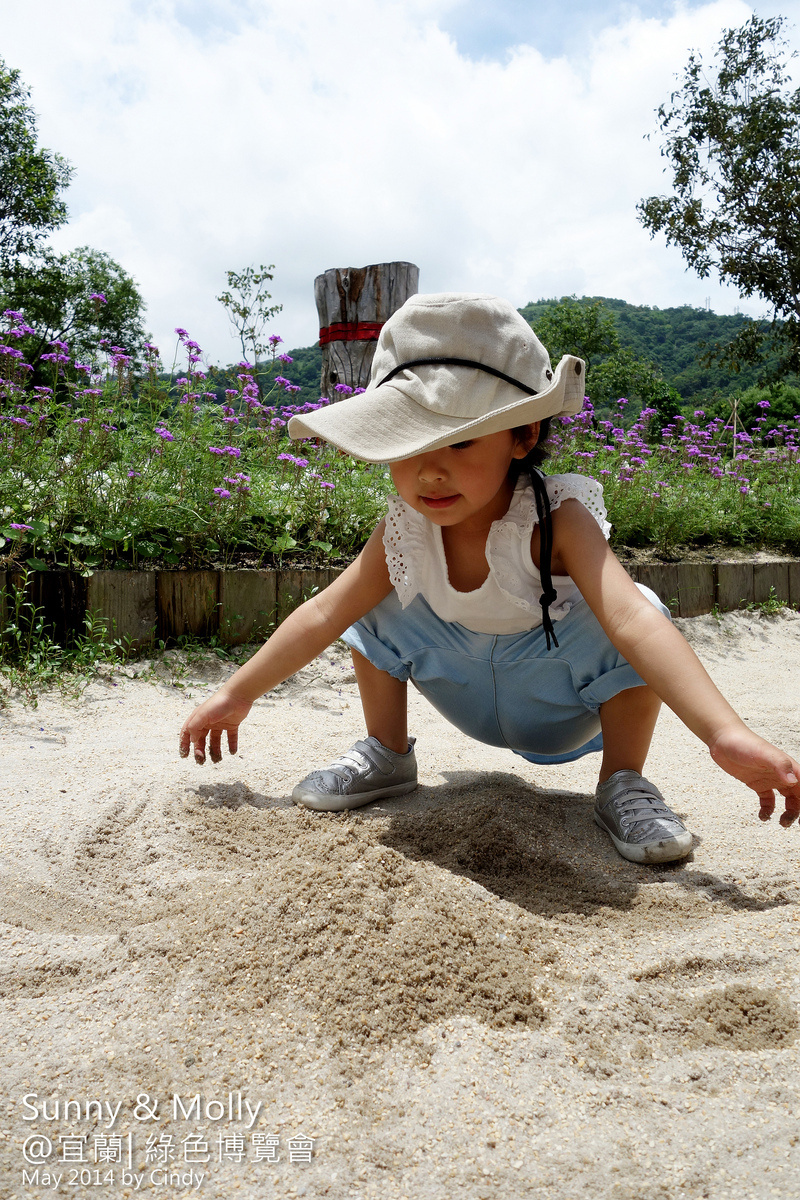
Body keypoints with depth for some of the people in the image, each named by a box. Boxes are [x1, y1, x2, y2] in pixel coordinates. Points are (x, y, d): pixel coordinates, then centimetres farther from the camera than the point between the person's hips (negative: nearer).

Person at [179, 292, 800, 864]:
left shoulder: (557, 520, -33)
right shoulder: (405, 530, -19)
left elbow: (633, 620, -48)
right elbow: (323, 614, -11)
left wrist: (728, 735, -60)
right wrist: (236, 694, -11)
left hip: (564, 704, -3)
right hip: (473, 706, 4)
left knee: (642, 604, -31)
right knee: (375, 605, -11)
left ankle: (622, 782, -10)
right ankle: (388, 755, 10)